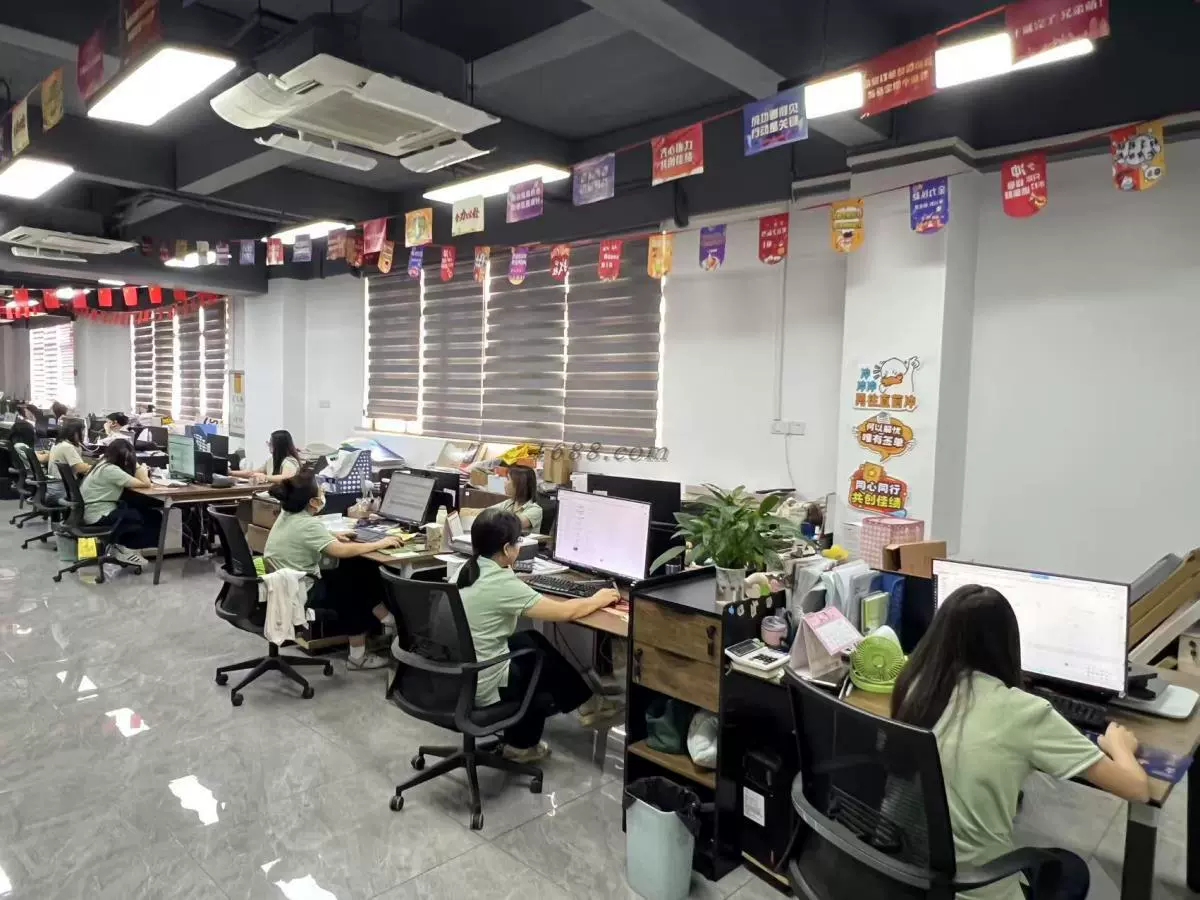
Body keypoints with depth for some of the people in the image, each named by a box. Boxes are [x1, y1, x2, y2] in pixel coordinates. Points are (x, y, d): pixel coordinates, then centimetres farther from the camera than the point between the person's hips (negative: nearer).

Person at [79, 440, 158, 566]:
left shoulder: (104, 463, 5)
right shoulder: (111, 470, -24)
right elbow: (145, 484, -21)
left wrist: (138, 468, -3)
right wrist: (143, 469, -3)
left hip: (92, 512, 9)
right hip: (99, 517, -9)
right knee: (151, 518, -1)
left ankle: (119, 544, 14)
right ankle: (121, 546, 12)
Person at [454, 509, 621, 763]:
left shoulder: (465, 570, 0)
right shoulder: (501, 583, -24)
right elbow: (565, 612, -17)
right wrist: (598, 599, 0)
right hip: (480, 688, -7)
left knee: (531, 639, 20)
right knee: (543, 658, 18)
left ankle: (583, 701, 33)